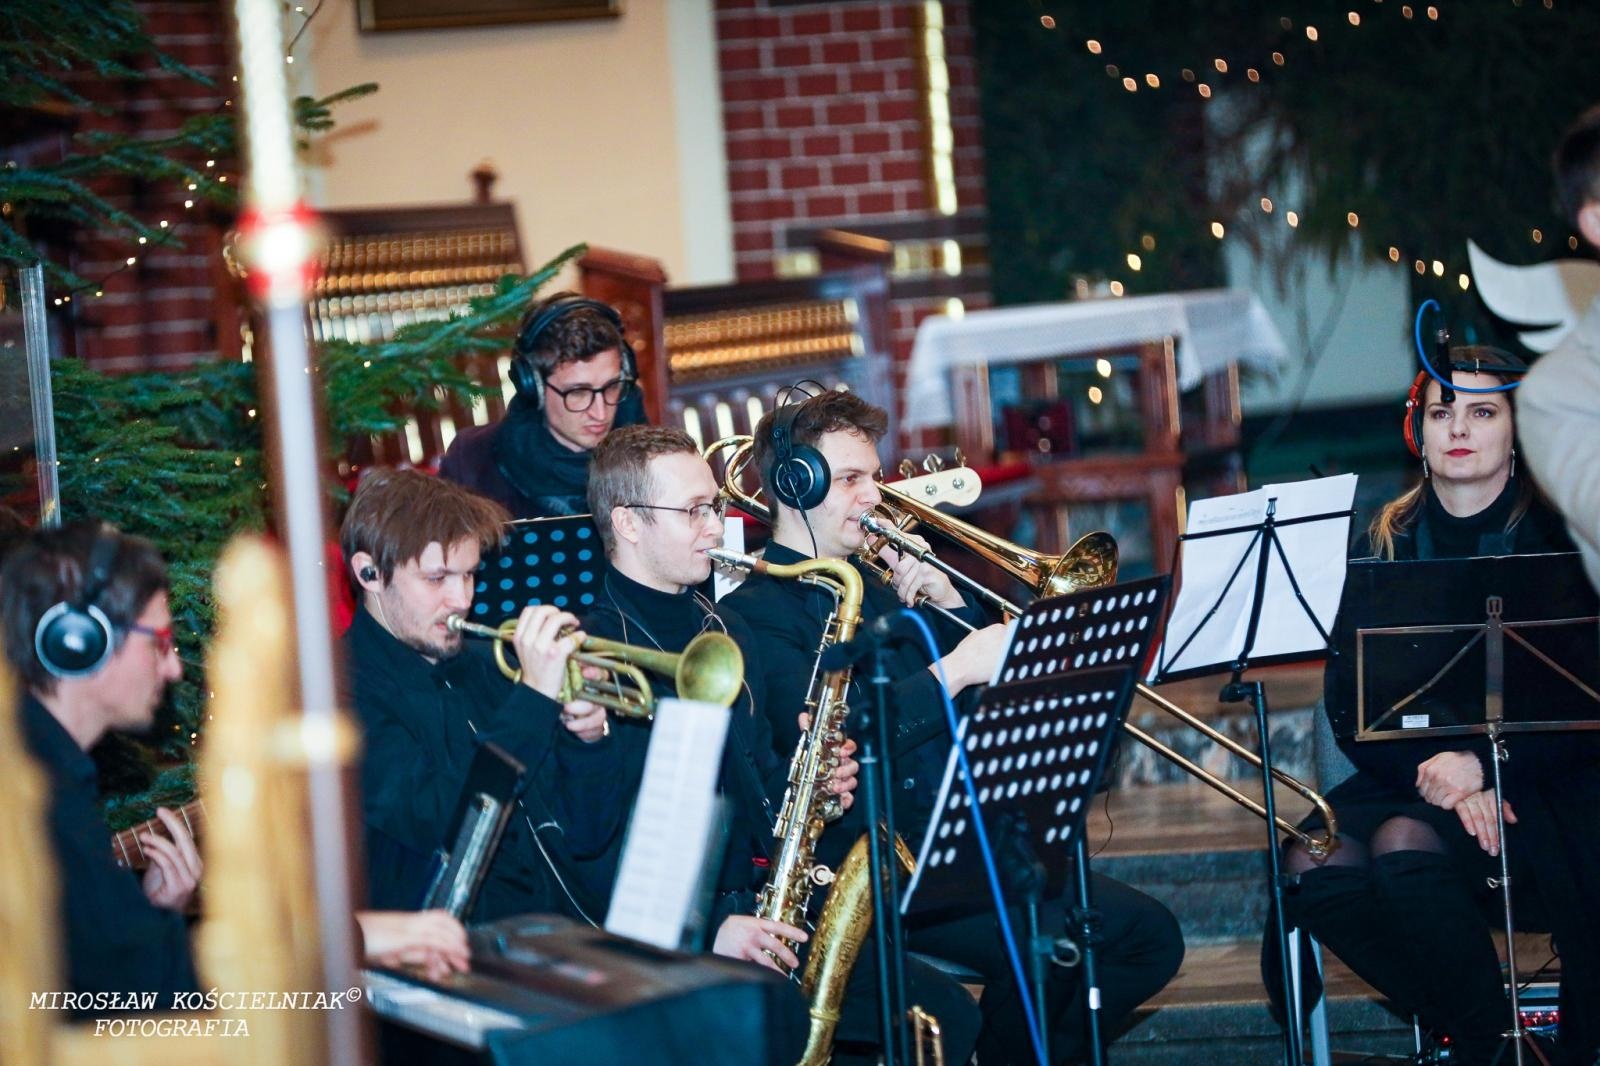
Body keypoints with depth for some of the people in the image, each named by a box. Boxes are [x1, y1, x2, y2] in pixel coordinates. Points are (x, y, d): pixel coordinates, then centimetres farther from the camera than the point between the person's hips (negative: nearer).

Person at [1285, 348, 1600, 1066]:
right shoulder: (1383, 544, 9)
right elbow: (1349, 705, 2)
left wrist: (1482, 763, -23)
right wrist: (1431, 772, -18)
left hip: (1541, 783, -4)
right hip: (1411, 774, 4)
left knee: (1406, 843, -33)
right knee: (1311, 862, -25)